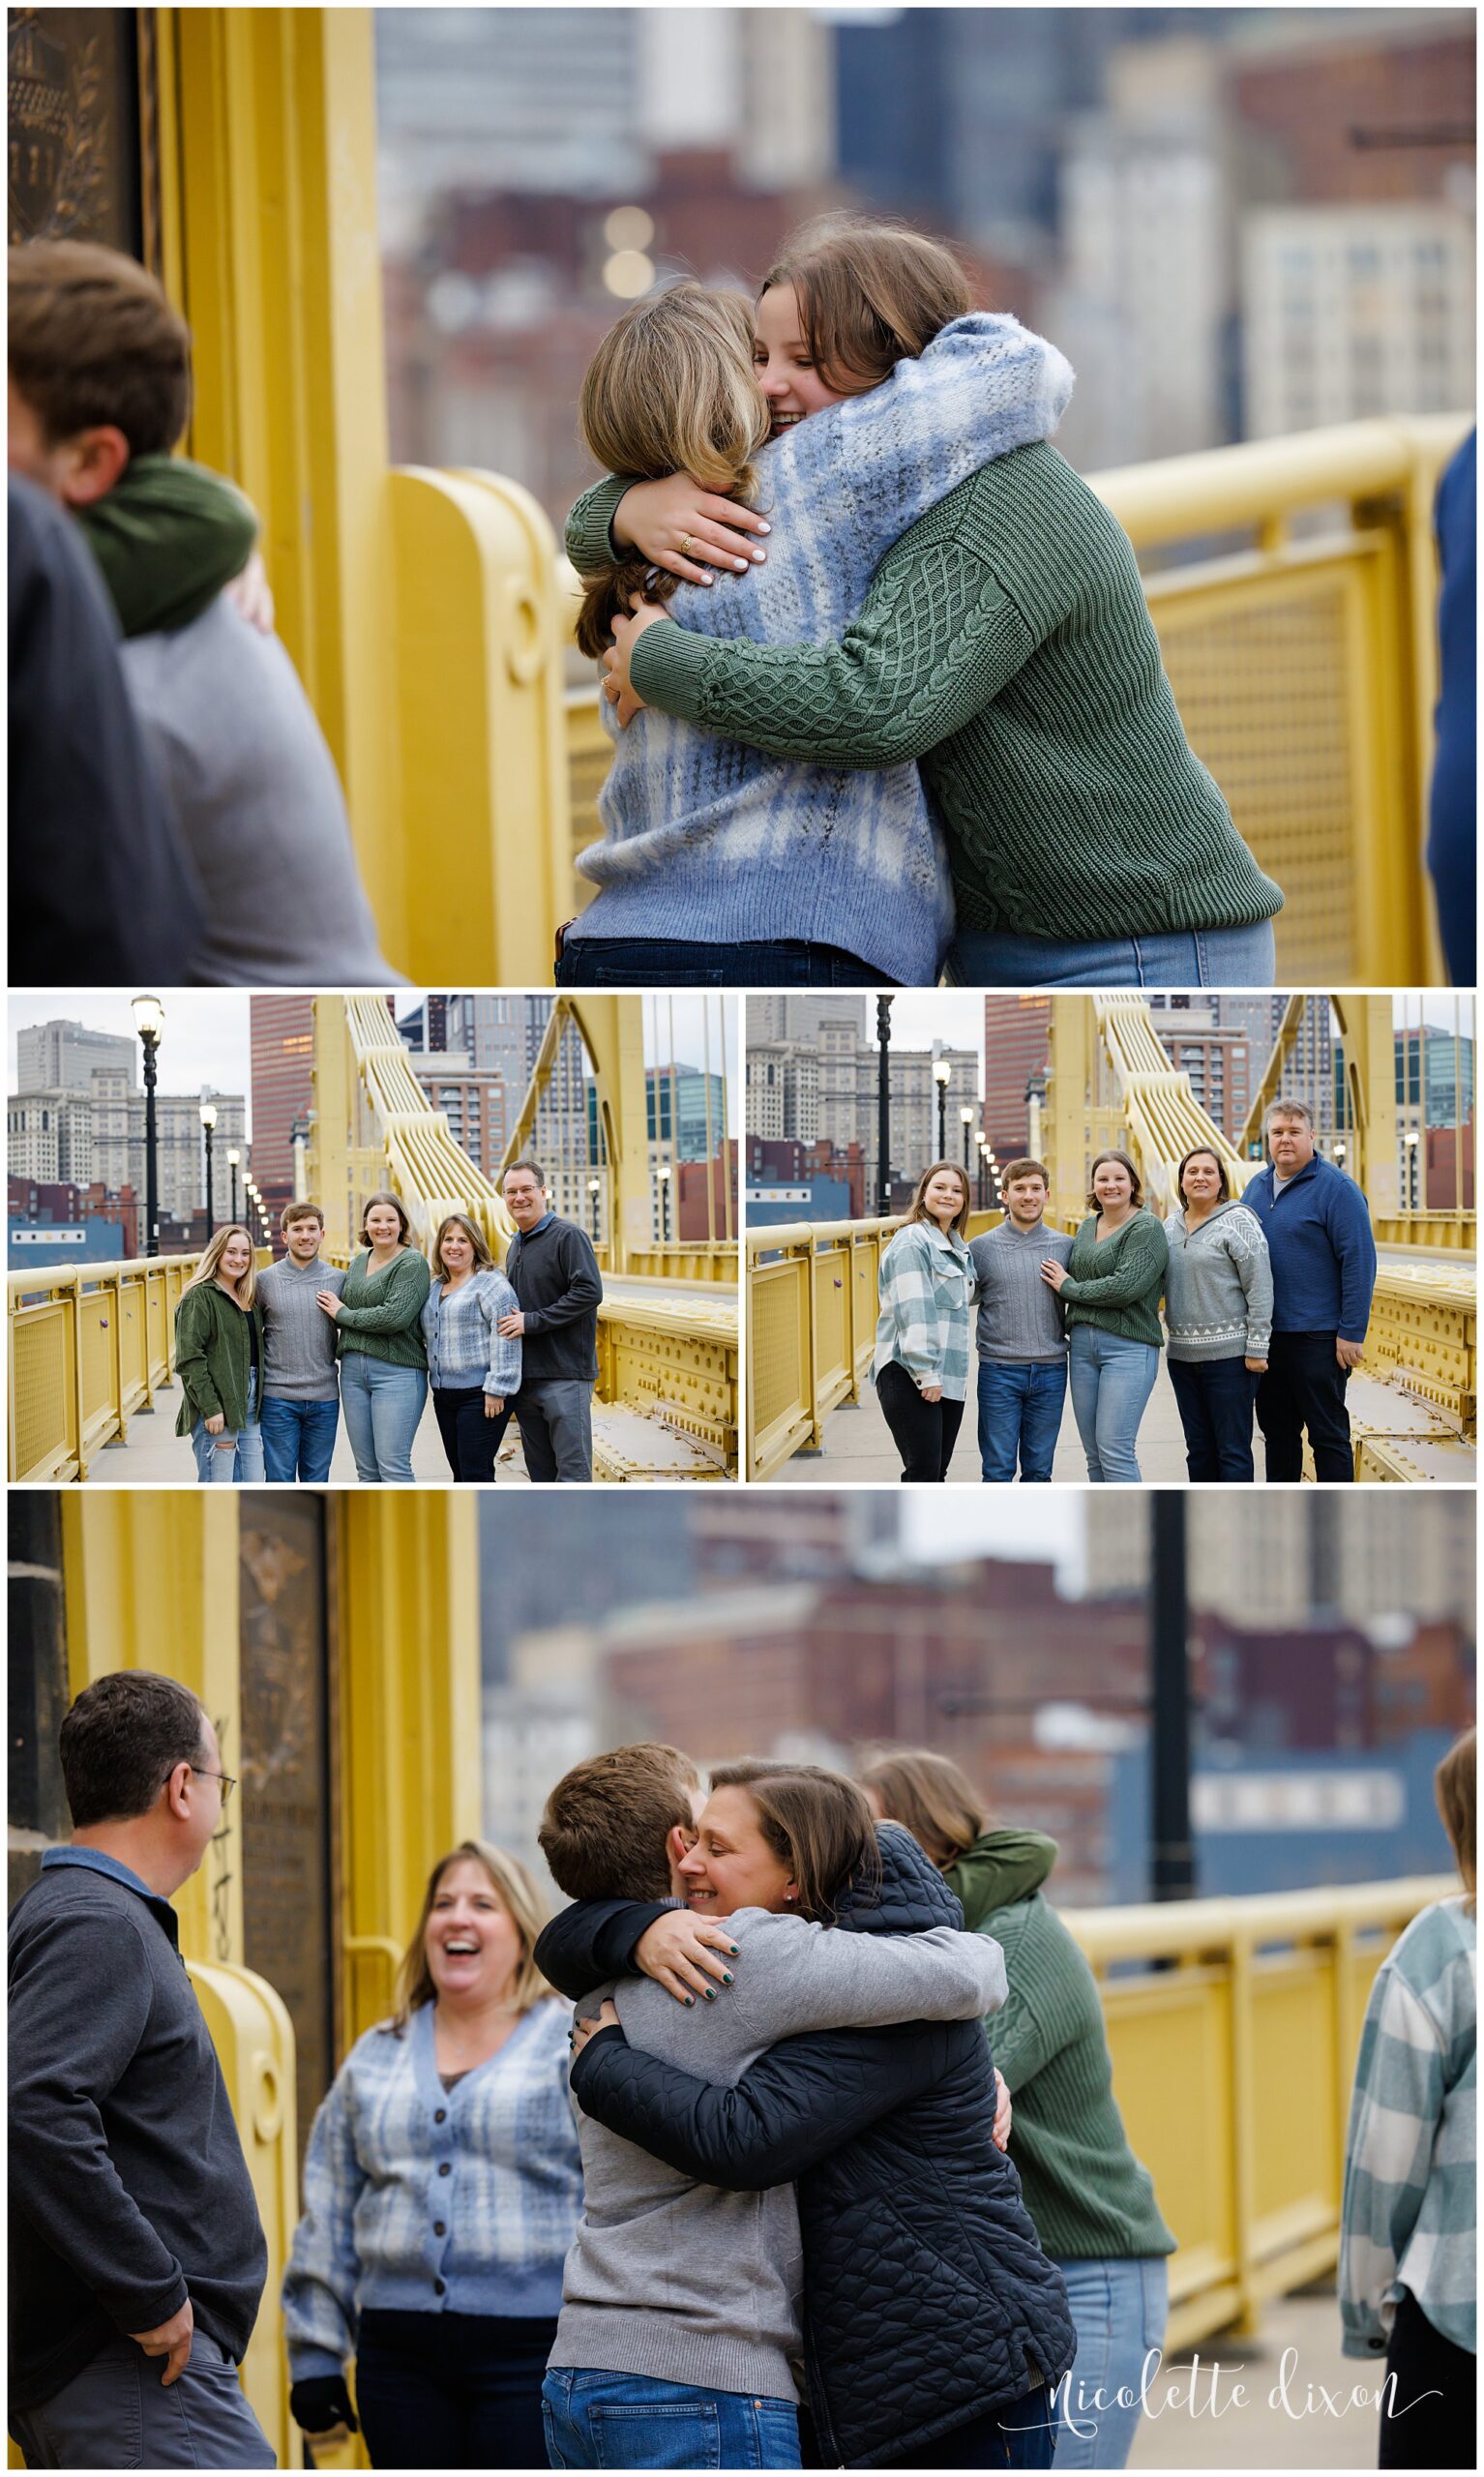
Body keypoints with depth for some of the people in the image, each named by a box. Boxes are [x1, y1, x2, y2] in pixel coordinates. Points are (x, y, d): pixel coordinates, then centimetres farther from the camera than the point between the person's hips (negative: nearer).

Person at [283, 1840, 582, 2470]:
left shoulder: (575, 2049, 3)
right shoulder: (375, 2059, 16)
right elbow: (327, 2221, 17)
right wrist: (315, 2356, 12)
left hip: (531, 2348, -4)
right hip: (401, 2358, 4)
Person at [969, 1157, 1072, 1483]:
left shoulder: (1065, 1247, 5)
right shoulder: (982, 1248, 1)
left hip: (1050, 1371, 2)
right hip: (999, 1372, -2)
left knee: (1038, 1470, 9)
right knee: (998, 1470, 0)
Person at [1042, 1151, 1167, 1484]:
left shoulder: (1146, 1229, -7)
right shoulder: (1088, 1227, 16)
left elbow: (1125, 1287, -18)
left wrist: (1069, 1287, -8)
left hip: (1128, 1345, -8)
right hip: (1082, 1343, 8)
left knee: (1114, 1452, -13)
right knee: (1094, 1455, 8)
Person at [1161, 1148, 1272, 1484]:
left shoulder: (1237, 1222, -7)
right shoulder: (1171, 1225, 12)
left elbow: (1260, 1289, -10)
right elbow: (1156, 1283, 21)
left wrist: (1256, 1349, -14)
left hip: (1229, 1352, -6)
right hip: (1182, 1353, 6)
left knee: (1232, 1450, -3)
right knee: (1199, 1449, 11)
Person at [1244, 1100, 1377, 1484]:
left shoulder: (1335, 1188, -9)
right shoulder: (1256, 1188, 13)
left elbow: (1359, 1262, -13)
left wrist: (1352, 1333, -17)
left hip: (1316, 1337, -7)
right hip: (1265, 1335, 7)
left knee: (1328, 1434, -2)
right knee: (1277, 1432, 12)